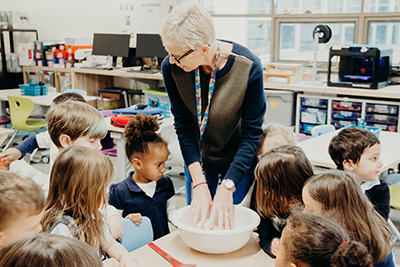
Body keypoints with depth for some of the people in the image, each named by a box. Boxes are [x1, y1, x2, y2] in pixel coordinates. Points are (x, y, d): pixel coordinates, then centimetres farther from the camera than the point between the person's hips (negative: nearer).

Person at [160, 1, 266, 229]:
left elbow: (251, 134, -22)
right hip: (198, 159, 2)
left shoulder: (248, 67, -30)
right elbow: (184, 128, -16)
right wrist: (199, 183, -23)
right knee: (196, 219, 11)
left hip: (239, 159, -2)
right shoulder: (171, 67, -22)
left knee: (228, 223, 5)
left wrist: (227, 187, -29)